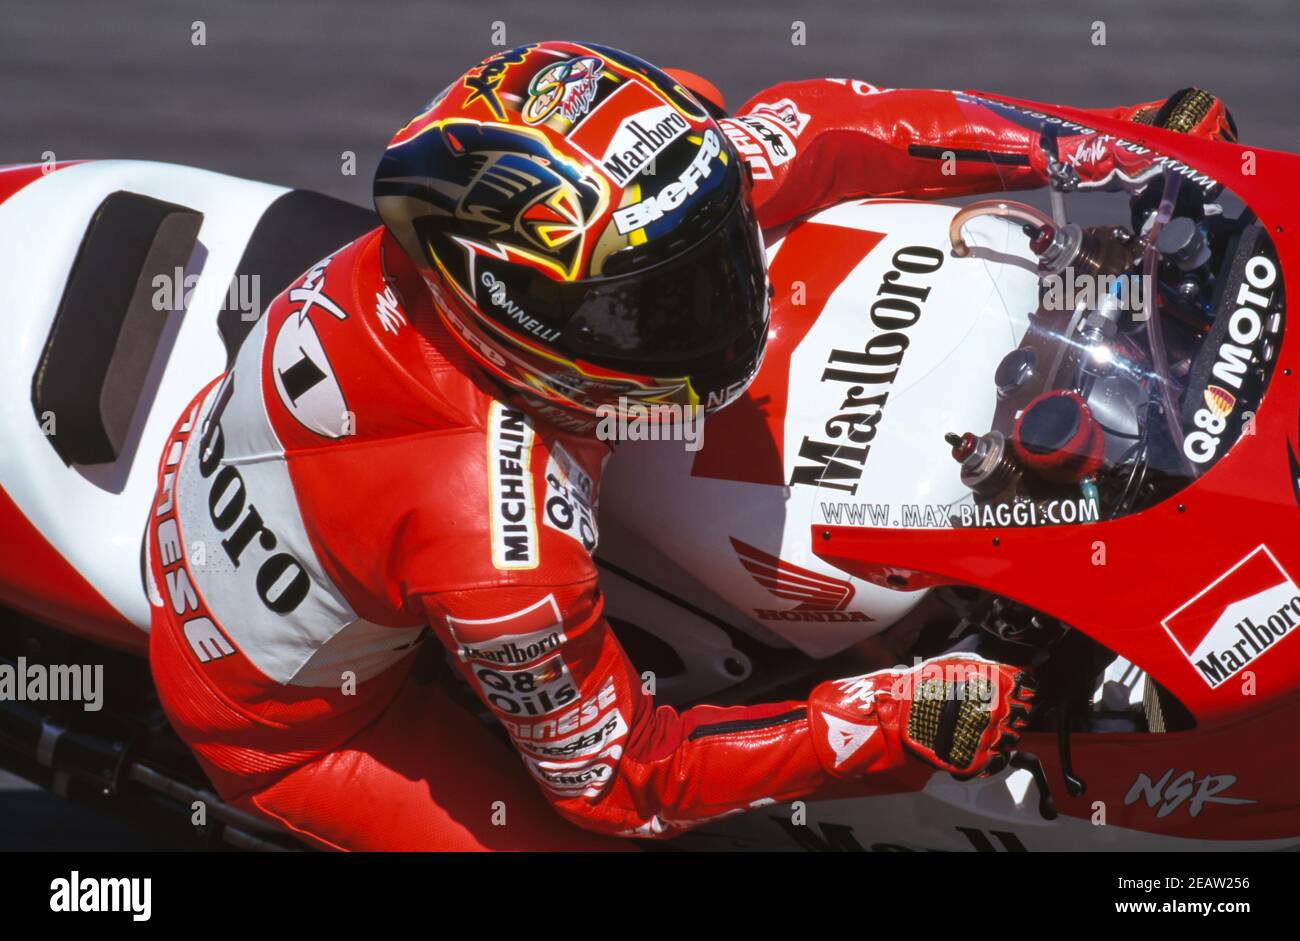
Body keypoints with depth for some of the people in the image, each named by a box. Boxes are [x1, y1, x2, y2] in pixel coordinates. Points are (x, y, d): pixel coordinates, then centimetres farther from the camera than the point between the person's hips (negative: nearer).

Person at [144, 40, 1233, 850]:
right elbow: (621, 778, -25)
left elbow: (798, 131, -12)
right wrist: (897, 719, -24)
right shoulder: (501, 544, -43)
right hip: (285, 713, -7)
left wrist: (1082, 148, -12)